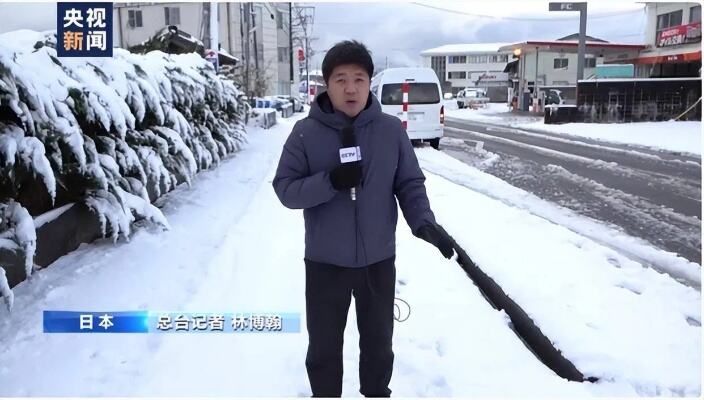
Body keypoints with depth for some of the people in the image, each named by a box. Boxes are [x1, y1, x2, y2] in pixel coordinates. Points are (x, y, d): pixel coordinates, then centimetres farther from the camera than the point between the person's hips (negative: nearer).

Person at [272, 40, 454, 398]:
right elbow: (285, 189, -9)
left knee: (378, 344, 21)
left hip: (378, 261, 2)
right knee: (323, 348, 15)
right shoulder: (306, 132, -8)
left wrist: (423, 222, -18)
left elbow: (410, 184, -1)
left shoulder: (392, 130, -5)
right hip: (325, 262, -1)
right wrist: (330, 182, -26)